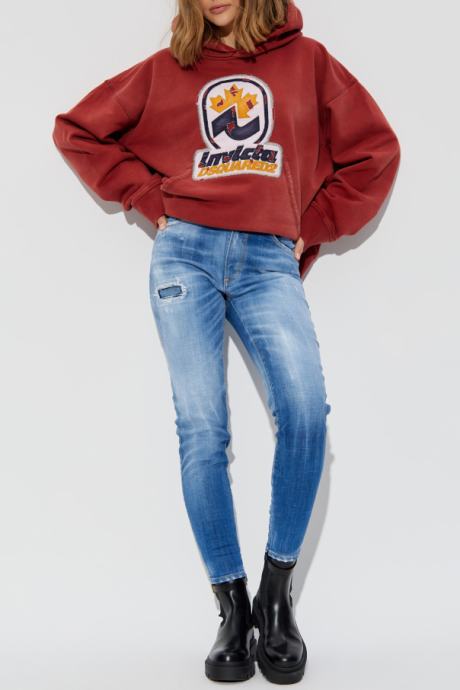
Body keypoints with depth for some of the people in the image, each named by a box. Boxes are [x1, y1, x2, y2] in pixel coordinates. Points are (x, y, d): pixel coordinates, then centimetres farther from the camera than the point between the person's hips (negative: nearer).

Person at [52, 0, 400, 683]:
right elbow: (77, 129, 20)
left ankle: (277, 593, -8)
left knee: (306, 409, -24)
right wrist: (149, 197, 10)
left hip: (270, 260, 0)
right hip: (186, 251, 1)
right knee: (201, 431, -10)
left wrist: (311, 230, 11)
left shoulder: (306, 58, 15)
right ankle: (233, 608, 0)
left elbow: (374, 152, 17)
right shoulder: (168, 67, 16)